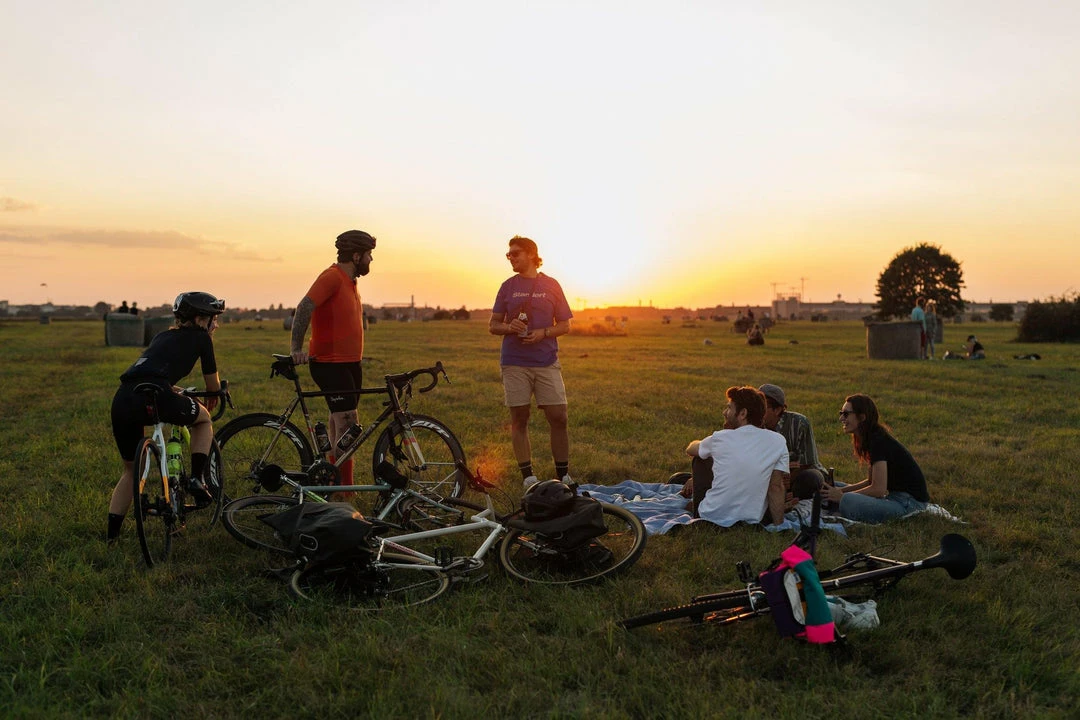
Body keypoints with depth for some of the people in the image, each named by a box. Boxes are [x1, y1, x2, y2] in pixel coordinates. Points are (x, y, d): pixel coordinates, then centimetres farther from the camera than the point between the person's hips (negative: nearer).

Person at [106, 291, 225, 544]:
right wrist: (212, 400, 47)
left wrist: (176, 391, 61)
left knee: (131, 470, 25)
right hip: (155, 397, -6)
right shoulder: (200, 337, 16)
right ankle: (197, 480, 13)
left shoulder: (163, 336, 33)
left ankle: (110, 538, 24)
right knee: (203, 419, 26)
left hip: (122, 400, 6)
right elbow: (213, 386, 25)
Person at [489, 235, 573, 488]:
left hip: (547, 362, -1)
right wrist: (509, 327, -11)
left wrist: (543, 333, -11)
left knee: (558, 417, -3)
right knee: (519, 419, 2)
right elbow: (493, 325, 10)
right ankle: (527, 476, 11)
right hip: (514, 363, 1)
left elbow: (564, 325, 8)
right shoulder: (508, 286, 9)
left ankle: (563, 475, 9)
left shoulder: (551, 285, 7)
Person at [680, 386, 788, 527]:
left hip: (712, 516, -1)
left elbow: (690, 449, 16)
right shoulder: (778, 441, -6)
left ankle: (694, 507, 38)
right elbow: (777, 487, -5)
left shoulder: (720, 438, -6)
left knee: (700, 459, 19)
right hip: (753, 520, 1)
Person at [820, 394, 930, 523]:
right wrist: (841, 490, 2)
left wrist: (842, 496, -14)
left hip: (910, 501, -9)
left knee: (848, 501, -31)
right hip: (895, 495, 9)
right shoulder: (872, 438, 11)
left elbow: (878, 489, -23)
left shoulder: (878, 441, -20)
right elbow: (871, 481, 14)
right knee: (835, 487, 9)